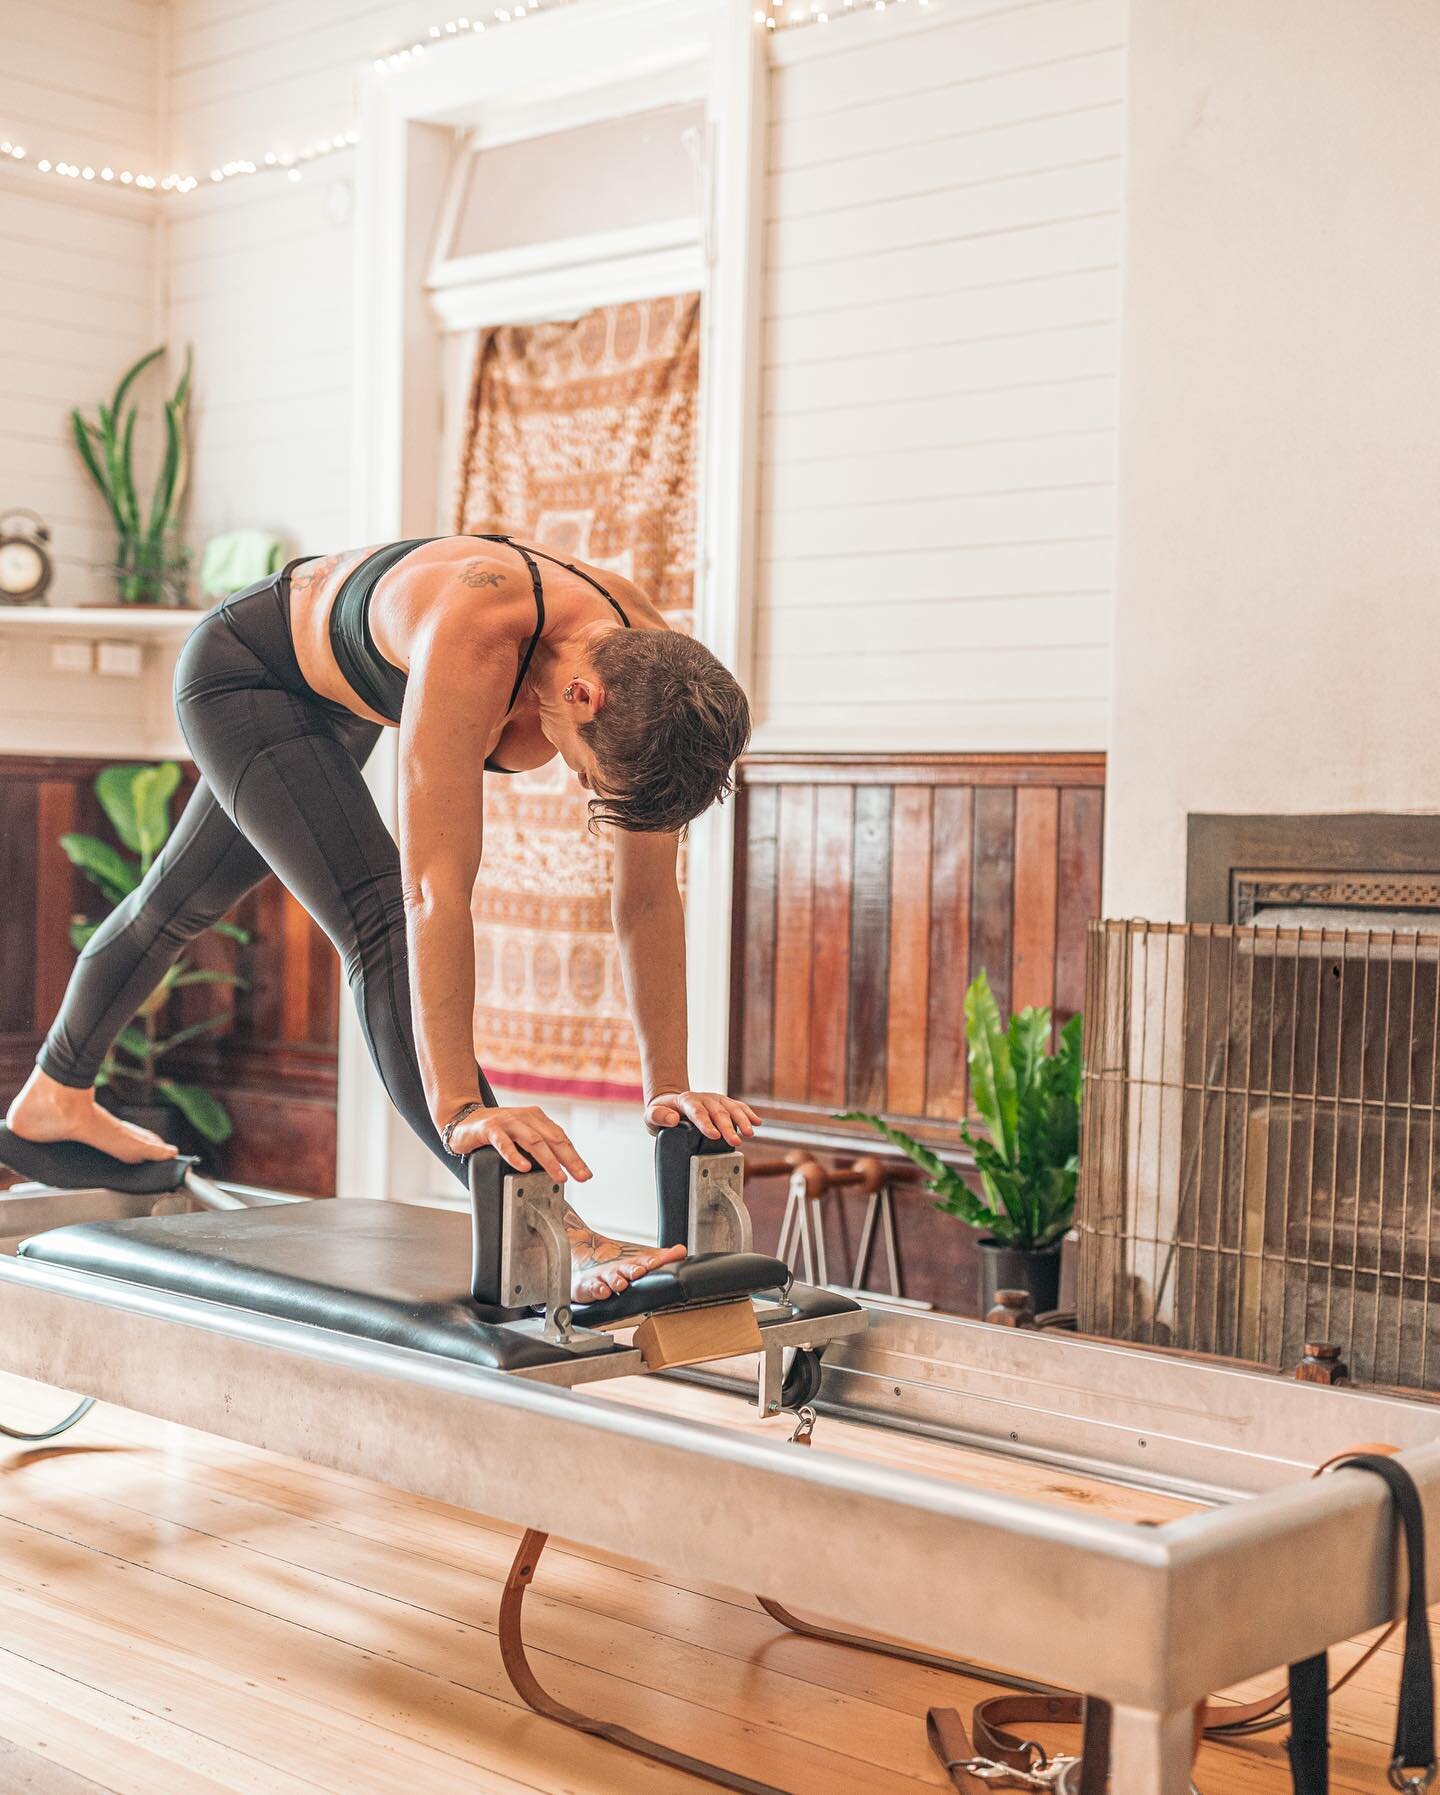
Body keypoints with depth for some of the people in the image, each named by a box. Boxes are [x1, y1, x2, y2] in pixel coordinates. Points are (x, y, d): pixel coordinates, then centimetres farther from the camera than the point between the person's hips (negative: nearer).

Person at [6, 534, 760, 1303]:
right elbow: (435, 889, -48)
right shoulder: (471, 639, -46)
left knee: (183, 899, 25)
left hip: (334, 701, 8)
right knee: (382, 918, -25)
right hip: (241, 668, -8)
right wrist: (459, 1109, -49)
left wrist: (669, 1087, -24)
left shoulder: (649, 664, -27)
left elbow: (648, 900, -21)